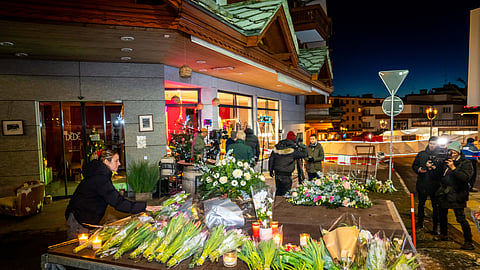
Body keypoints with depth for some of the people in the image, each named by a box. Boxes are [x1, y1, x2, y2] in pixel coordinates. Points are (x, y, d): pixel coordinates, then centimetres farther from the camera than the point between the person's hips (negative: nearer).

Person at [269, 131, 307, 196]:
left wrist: (271, 170, 18)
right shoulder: (292, 149, -13)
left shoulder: (276, 147, 6)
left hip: (277, 173, 6)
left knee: (278, 191, 19)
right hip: (286, 174, -6)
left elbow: (271, 159, 10)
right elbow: (303, 154, -8)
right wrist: (303, 147, 8)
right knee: (285, 192, 2)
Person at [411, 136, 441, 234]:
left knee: (436, 206, 5)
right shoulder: (421, 154, 6)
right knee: (421, 204, 15)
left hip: (435, 185, -3)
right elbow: (414, 165, 12)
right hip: (422, 184, 3)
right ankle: (420, 223, 31)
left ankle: (435, 227, 16)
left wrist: (434, 167, -23)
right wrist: (418, 169, -8)